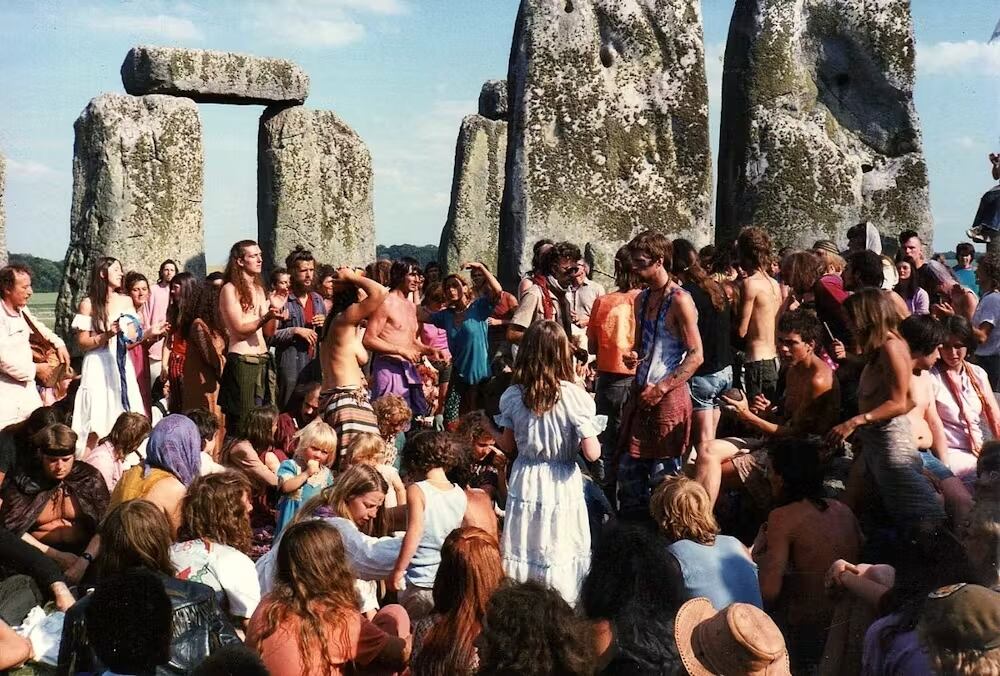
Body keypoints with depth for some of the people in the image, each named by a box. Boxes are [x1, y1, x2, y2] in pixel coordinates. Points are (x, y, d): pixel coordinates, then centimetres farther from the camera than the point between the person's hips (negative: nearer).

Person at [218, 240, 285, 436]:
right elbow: (240, 329, -11)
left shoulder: (258, 289, 17)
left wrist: (276, 316, -3)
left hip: (264, 359, 7)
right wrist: (266, 317, -23)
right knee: (242, 422, -6)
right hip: (242, 360, -7)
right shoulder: (230, 289, -5)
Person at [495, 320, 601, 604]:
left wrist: (491, 438, 26)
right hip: (561, 485, -3)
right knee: (559, 560, 7)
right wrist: (595, 440, 6)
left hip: (524, 484, 3)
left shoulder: (513, 396, -5)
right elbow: (591, 453, -15)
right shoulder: (575, 396, -15)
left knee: (523, 554, 13)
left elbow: (507, 446, 5)